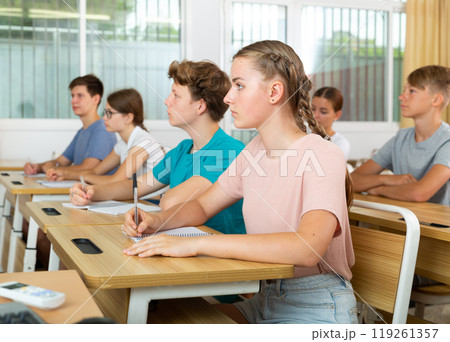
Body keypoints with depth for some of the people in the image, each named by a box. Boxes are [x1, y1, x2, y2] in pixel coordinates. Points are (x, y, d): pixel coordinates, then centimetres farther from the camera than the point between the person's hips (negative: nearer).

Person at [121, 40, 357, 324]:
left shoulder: (322, 156, -20)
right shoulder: (254, 151, 7)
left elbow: (307, 249, -35)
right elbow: (202, 207, 17)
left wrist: (195, 244, -36)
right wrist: (158, 221, -7)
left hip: (317, 307, -7)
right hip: (265, 297, 7)